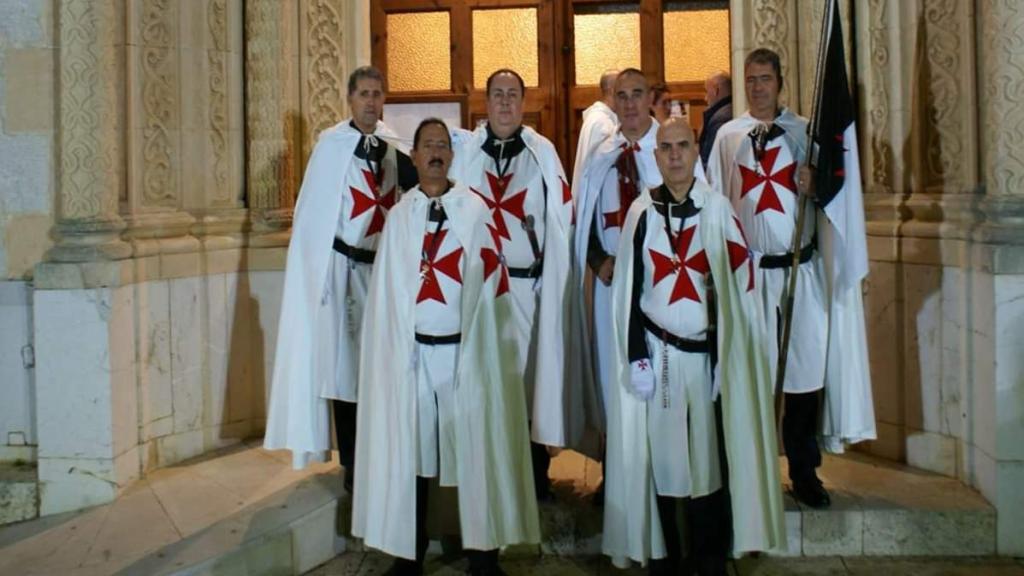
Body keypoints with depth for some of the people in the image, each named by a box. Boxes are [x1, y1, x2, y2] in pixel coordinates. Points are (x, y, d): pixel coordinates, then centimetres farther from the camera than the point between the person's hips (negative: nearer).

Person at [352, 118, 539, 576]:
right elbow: (389, 290, 5)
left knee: (475, 447, 3)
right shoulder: (400, 215, 6)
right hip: (412, 348, 2)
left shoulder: (474, 209, 1)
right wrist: (398, 344, -1)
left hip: (464, 347, -2)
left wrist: (476, 342, -6)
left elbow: (487, 283, -1)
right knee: (409, 447, 8)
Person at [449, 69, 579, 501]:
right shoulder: (464, 152, 6)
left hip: (530, 284, -1)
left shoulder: (544, 153, 3)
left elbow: (561, 220, 2)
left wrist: (554, 279, -4)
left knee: (532, 368, 3)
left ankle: (535, 472, 16)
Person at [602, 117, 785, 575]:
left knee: (709, 455, 6)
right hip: (658, 352, 0)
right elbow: (629, 290, 1)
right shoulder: (641, 211, 1)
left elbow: (738, 284, -2)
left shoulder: (717, 208, -1)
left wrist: (726, 357, -6)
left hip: (705, 352, 0)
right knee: (660, 456, 7)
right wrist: (637, 359, -4)